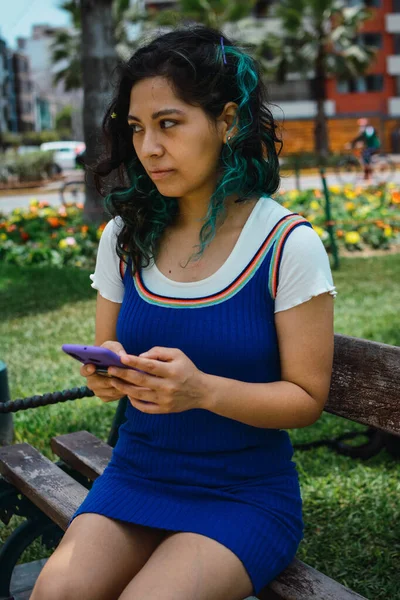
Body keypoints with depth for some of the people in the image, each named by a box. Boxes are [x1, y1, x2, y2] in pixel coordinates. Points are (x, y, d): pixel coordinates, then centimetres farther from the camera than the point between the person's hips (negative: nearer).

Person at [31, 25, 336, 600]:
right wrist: (107, 375, -13)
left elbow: (306, 398, -9)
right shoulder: (124, 237, 2)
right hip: (137, 473, 4)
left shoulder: (289, 245, -12)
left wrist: (204, 389, -26)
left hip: (246, 491, -3)